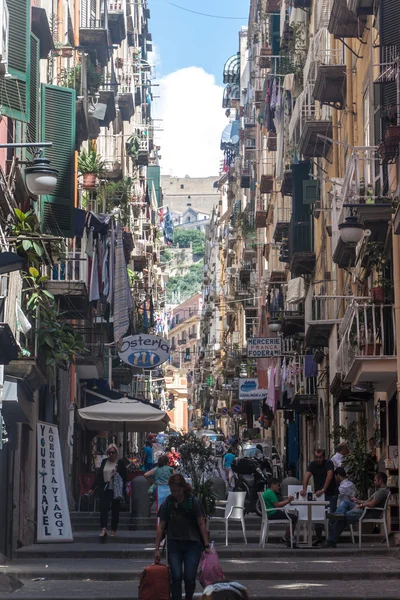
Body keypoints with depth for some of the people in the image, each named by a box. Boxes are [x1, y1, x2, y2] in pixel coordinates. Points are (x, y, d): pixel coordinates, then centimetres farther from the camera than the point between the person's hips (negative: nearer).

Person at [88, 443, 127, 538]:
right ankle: (103, 529, -19)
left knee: (115, 510, 5)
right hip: (105, 489, 2)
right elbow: (99, 475, 13)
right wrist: (93, 488, 10)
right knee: (104, 508, -11)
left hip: (115, 490, -2)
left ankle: (114, 530, 14)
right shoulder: (104, 461, 10)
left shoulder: (120, 462, 0)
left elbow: (124, 477, 1)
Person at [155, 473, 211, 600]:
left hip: (192, 545, -1)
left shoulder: (193, 502, -3)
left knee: (190, 579, -6)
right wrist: (157, 549, 2)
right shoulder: (167, 504, 2)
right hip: (174, 545, 1)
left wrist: (207, 545, -7)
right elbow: (161, 527, 5)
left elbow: (201, 524, -2)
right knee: (176, 577, -9)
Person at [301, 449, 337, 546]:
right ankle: (319, 538, 12)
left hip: (331, 494, -3)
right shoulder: (312, 465, -2)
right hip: (318, 493, 3)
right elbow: (306, 476, -16)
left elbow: (329, 476, -26)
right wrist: (304, 489, -34)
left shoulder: (329, 463, -12)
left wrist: (323, 490, -38)